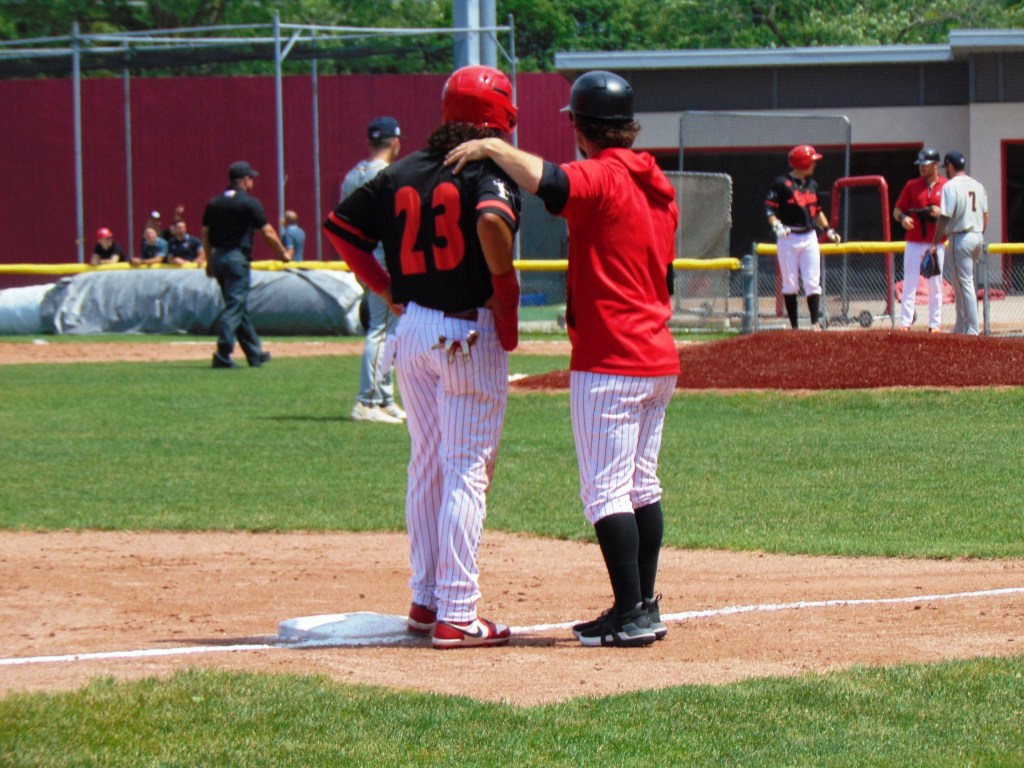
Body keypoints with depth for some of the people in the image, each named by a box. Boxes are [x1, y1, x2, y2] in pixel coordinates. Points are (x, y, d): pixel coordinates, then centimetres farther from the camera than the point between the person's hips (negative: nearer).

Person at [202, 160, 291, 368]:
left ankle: (255, 353, 23)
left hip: (218, 257, 7)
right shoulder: (249, 202, -9)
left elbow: (205, 234, 12)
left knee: (240, 307, 15)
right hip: (237, 258, -7)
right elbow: (268, 232, -9)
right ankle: (222, 355, -18)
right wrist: (282, 252, 4)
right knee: (235, 306, -7)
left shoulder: (214, 203, 9)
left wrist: (210, 261, 20)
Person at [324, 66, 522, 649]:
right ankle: (457, 615, -5)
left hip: (411, 331, 6)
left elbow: (340, 227, 12)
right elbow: (493, 222, -30)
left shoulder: (401, 174, 9)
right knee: (468, 470, -3)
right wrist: (507, 307, -19)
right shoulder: (490, 171, -10)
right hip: (470, 333, -6)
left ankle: (426, 601, 21)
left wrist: (390, 291, 11)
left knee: (427, 467, 17)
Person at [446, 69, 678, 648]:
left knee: (605, 490, -7)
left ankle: (631, 614, -10)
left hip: (609, 362, -9)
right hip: (660, 359, 9)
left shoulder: (601, 178, -13)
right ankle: (645, 607, 17)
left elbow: (547, 181, -34)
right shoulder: (657, 185, 14)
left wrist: (492, 148, -21)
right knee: (643, 485, 14)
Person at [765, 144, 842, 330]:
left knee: (813, 282, -3)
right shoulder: (782, 183, -6)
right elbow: (770, 209, -8)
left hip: (809, 237, 5)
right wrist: (777, 226, -24)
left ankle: (815, 322, -4)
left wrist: (828, 230, 15)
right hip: (788, 238, -5)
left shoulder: (812, 184, 14)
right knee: (790, 283, 0)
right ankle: (794, 325, 4)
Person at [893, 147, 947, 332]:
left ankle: (935, 324, 8)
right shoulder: (912, 185, 7)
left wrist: (942, 213, -16)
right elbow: (897, 210, 8)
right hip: (914, 242, 1)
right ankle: (905, 322, -4)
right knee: (909, 283, -3)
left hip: (936, 243, -1)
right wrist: (902, 218, -14)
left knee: (935, 285, 4)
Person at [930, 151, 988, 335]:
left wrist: (935, 243, -10)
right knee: (959, 281, 17)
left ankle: (972, 330, -6)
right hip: (977, 237, 8)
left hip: (960, 238, -8)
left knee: (965, 284, -5)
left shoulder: (951, 186, -11)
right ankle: (961, 327, 19)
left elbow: (945, 217, -15)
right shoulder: (977, 185, 12)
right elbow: (985, 215, 14)